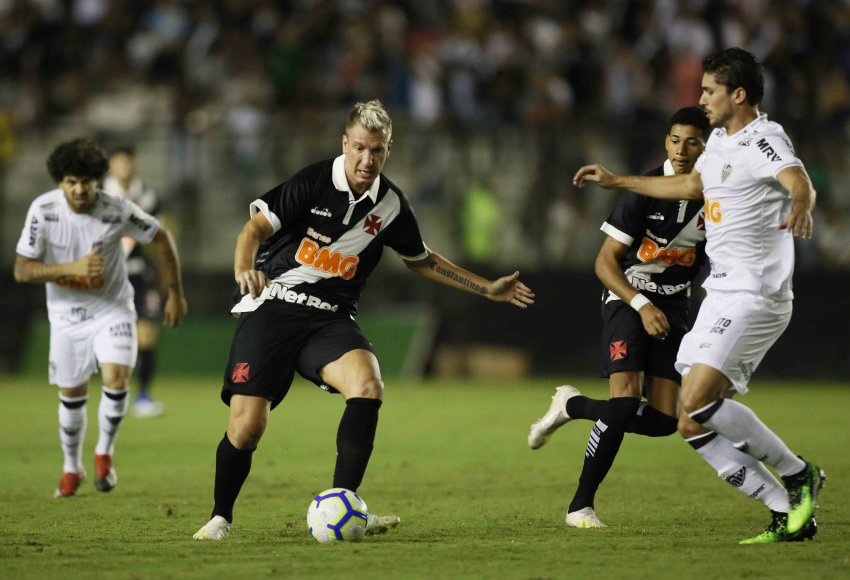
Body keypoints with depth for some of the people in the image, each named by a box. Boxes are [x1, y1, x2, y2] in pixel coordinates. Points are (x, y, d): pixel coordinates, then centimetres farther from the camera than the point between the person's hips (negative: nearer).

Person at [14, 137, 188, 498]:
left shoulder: (117, 211, -21)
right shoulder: (44, 210, -19)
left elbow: (161, 238, -3)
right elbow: (22, 270, -18)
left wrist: (175, 293, 0)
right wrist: (72, 268, -31)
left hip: (112, 309, -1)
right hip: (66, 314, 1)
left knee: (116, 379, -21)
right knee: (71, 395, 9)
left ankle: (104, 452, 4)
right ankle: (71, 468, 32)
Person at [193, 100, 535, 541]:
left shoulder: (391, 205, 5)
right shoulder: (313, 182, -8)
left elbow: (422, 261, 22)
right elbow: (257, 227, -11)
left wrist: (488, 289, 22)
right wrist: (243, 268, -33)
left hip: (330, 319, 3)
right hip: (272, 307, -3)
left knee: (368, 385, -27)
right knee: (247, 424, -13)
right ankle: (220, 517, 13)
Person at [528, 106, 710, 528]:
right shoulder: (645, 190, -15)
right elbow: (605, 261, -13)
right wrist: (642, 306, -23)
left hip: (673, 308, 5)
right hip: (626, 299, -5)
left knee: (663, 421, -5)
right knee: (625, 401, -23)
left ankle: (573, 406, 20)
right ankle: (581, 505, -11)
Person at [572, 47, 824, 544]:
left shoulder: (765, 139, -13)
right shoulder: (721, 139, 16)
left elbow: (801, 183, -32)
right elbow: (691, 185, 34)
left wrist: (800, 210, -56)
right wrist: (616, 181, 38)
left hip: (754, 295, -10)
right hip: (723, 295, 10)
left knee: (697, 402, -24)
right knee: (692, 425, 3)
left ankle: (799, 475, -10)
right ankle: (788, 513, 3)